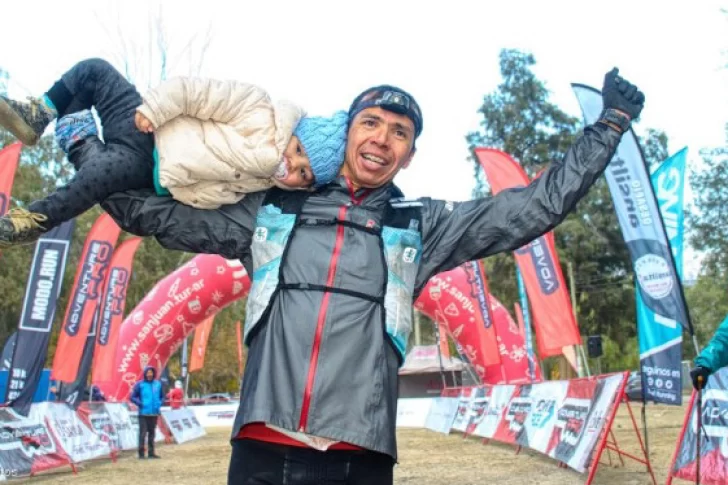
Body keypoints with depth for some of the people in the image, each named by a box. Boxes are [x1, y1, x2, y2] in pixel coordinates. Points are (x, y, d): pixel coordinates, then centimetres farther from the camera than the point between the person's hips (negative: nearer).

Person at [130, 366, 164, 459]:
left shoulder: (158, 384, 7)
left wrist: (159, 403, 0)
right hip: (143, 414, -4)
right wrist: (141, 404, -14)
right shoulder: (140, 384, -5)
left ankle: (151, 452, 19)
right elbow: (132, 397, -5)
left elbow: (162, 396, 18)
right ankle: (141, 453, 0)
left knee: (152, 433, 12)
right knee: (143, 433, -6)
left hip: (154, 413, 4)